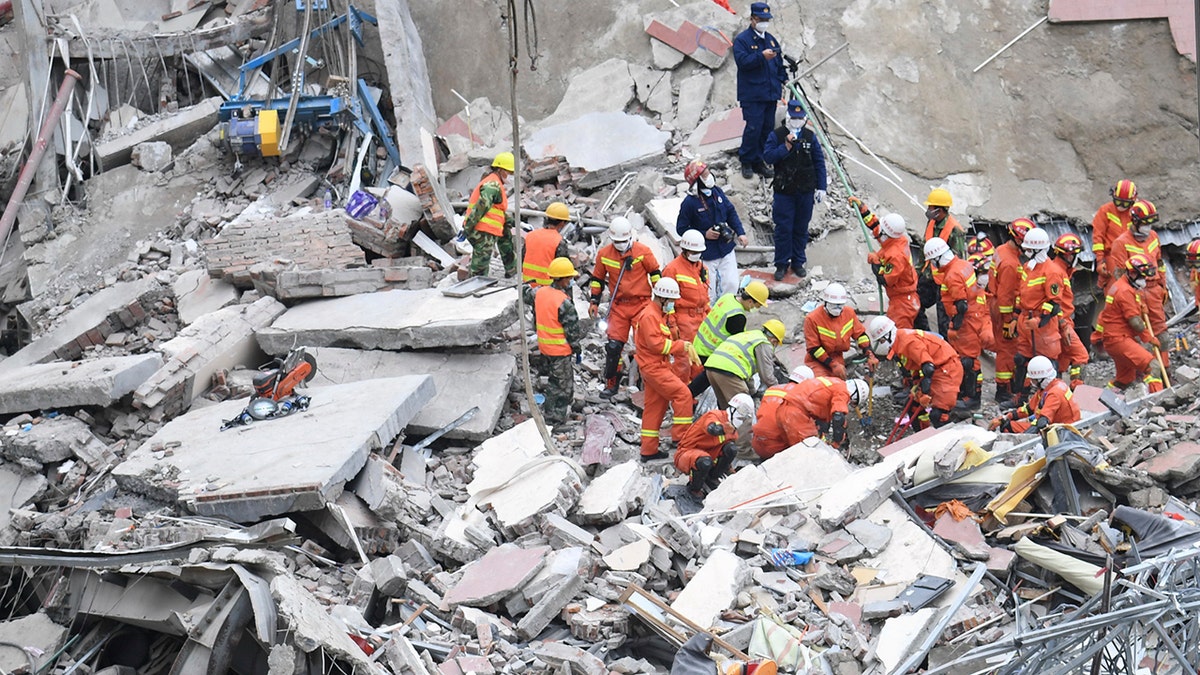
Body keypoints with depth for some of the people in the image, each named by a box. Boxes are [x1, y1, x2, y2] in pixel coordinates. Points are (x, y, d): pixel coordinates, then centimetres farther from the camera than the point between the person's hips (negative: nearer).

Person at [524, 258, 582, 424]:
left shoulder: (540, 292, -4)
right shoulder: (564, 303, -24)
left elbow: (528, 294, 20)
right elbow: (572, 330, -18)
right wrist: (576, 348, -6)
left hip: (544, 347, 8)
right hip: (561, 351, -8)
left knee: (553, 380, 23)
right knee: (564, 385, 6)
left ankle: (550, 413, 32)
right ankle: (556, 417, 9)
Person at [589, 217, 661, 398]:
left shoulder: (643, 251, -6)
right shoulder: (604, 254, 1)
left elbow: (655, 273, 4)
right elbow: (598, 279, 13)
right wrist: (594, 302, 9)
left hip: (641, 303, -2)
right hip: (618, 306, 2)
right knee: (613, 345, -4)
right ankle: (611, 384, 6)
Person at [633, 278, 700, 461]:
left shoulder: (659, 314, 19)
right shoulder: (649, 316, -15)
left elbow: (665, 340, 22)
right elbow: (656, 343, -22)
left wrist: (683, 351, 6)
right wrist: (681, 346, -17)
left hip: (659, 366, 11)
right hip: (653, 367, -11)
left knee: (655, 407, 11)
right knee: (683, 394, -15)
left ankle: (649, 450, 14)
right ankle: (680, 437, -11)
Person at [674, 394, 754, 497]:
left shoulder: (733, 430, 9)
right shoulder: (714, 415, -18)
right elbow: (712, 429, -45)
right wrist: (725, 429, -56)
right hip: (686, 453, -7)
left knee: (731, 449, -16)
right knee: (705, 462, -41)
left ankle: (712, 478, 2)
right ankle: (694, 488, -10)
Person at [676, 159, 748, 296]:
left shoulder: (717, 192, -1)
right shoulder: (689, 203, -17)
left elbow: (731, 213, 10)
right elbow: (681, 229, -10)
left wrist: (740, 233, 0)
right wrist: (704, 234, -17)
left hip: (726, 249, 5)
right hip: (706, 254, -5)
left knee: (731, 284, 7)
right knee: (709, 292, 3)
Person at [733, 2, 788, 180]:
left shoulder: (771, 39, 15)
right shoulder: (742, 39, -6)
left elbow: (779, 61, 21)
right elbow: (742, 61, -18)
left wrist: (782, 79, 8)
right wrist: (762, 56, -27)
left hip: (770, 93, 7)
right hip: (752, 94, -7)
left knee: (767, 128, 8)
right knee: (753, 128, -11)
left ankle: (758, 161, 18)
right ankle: (746, 163, 2)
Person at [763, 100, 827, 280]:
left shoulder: (810, 136, 4)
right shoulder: (776, 135, -3)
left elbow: (819, 162, 6)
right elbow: (767, 156, -15)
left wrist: (821, 187, 2)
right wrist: (786, 146, -23)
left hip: (805, 191, 2)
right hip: (784, 191, -2)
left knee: (801, 228, 9)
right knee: (783, 228, -1)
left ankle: (798, 262, 22)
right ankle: (781, 265, 9)